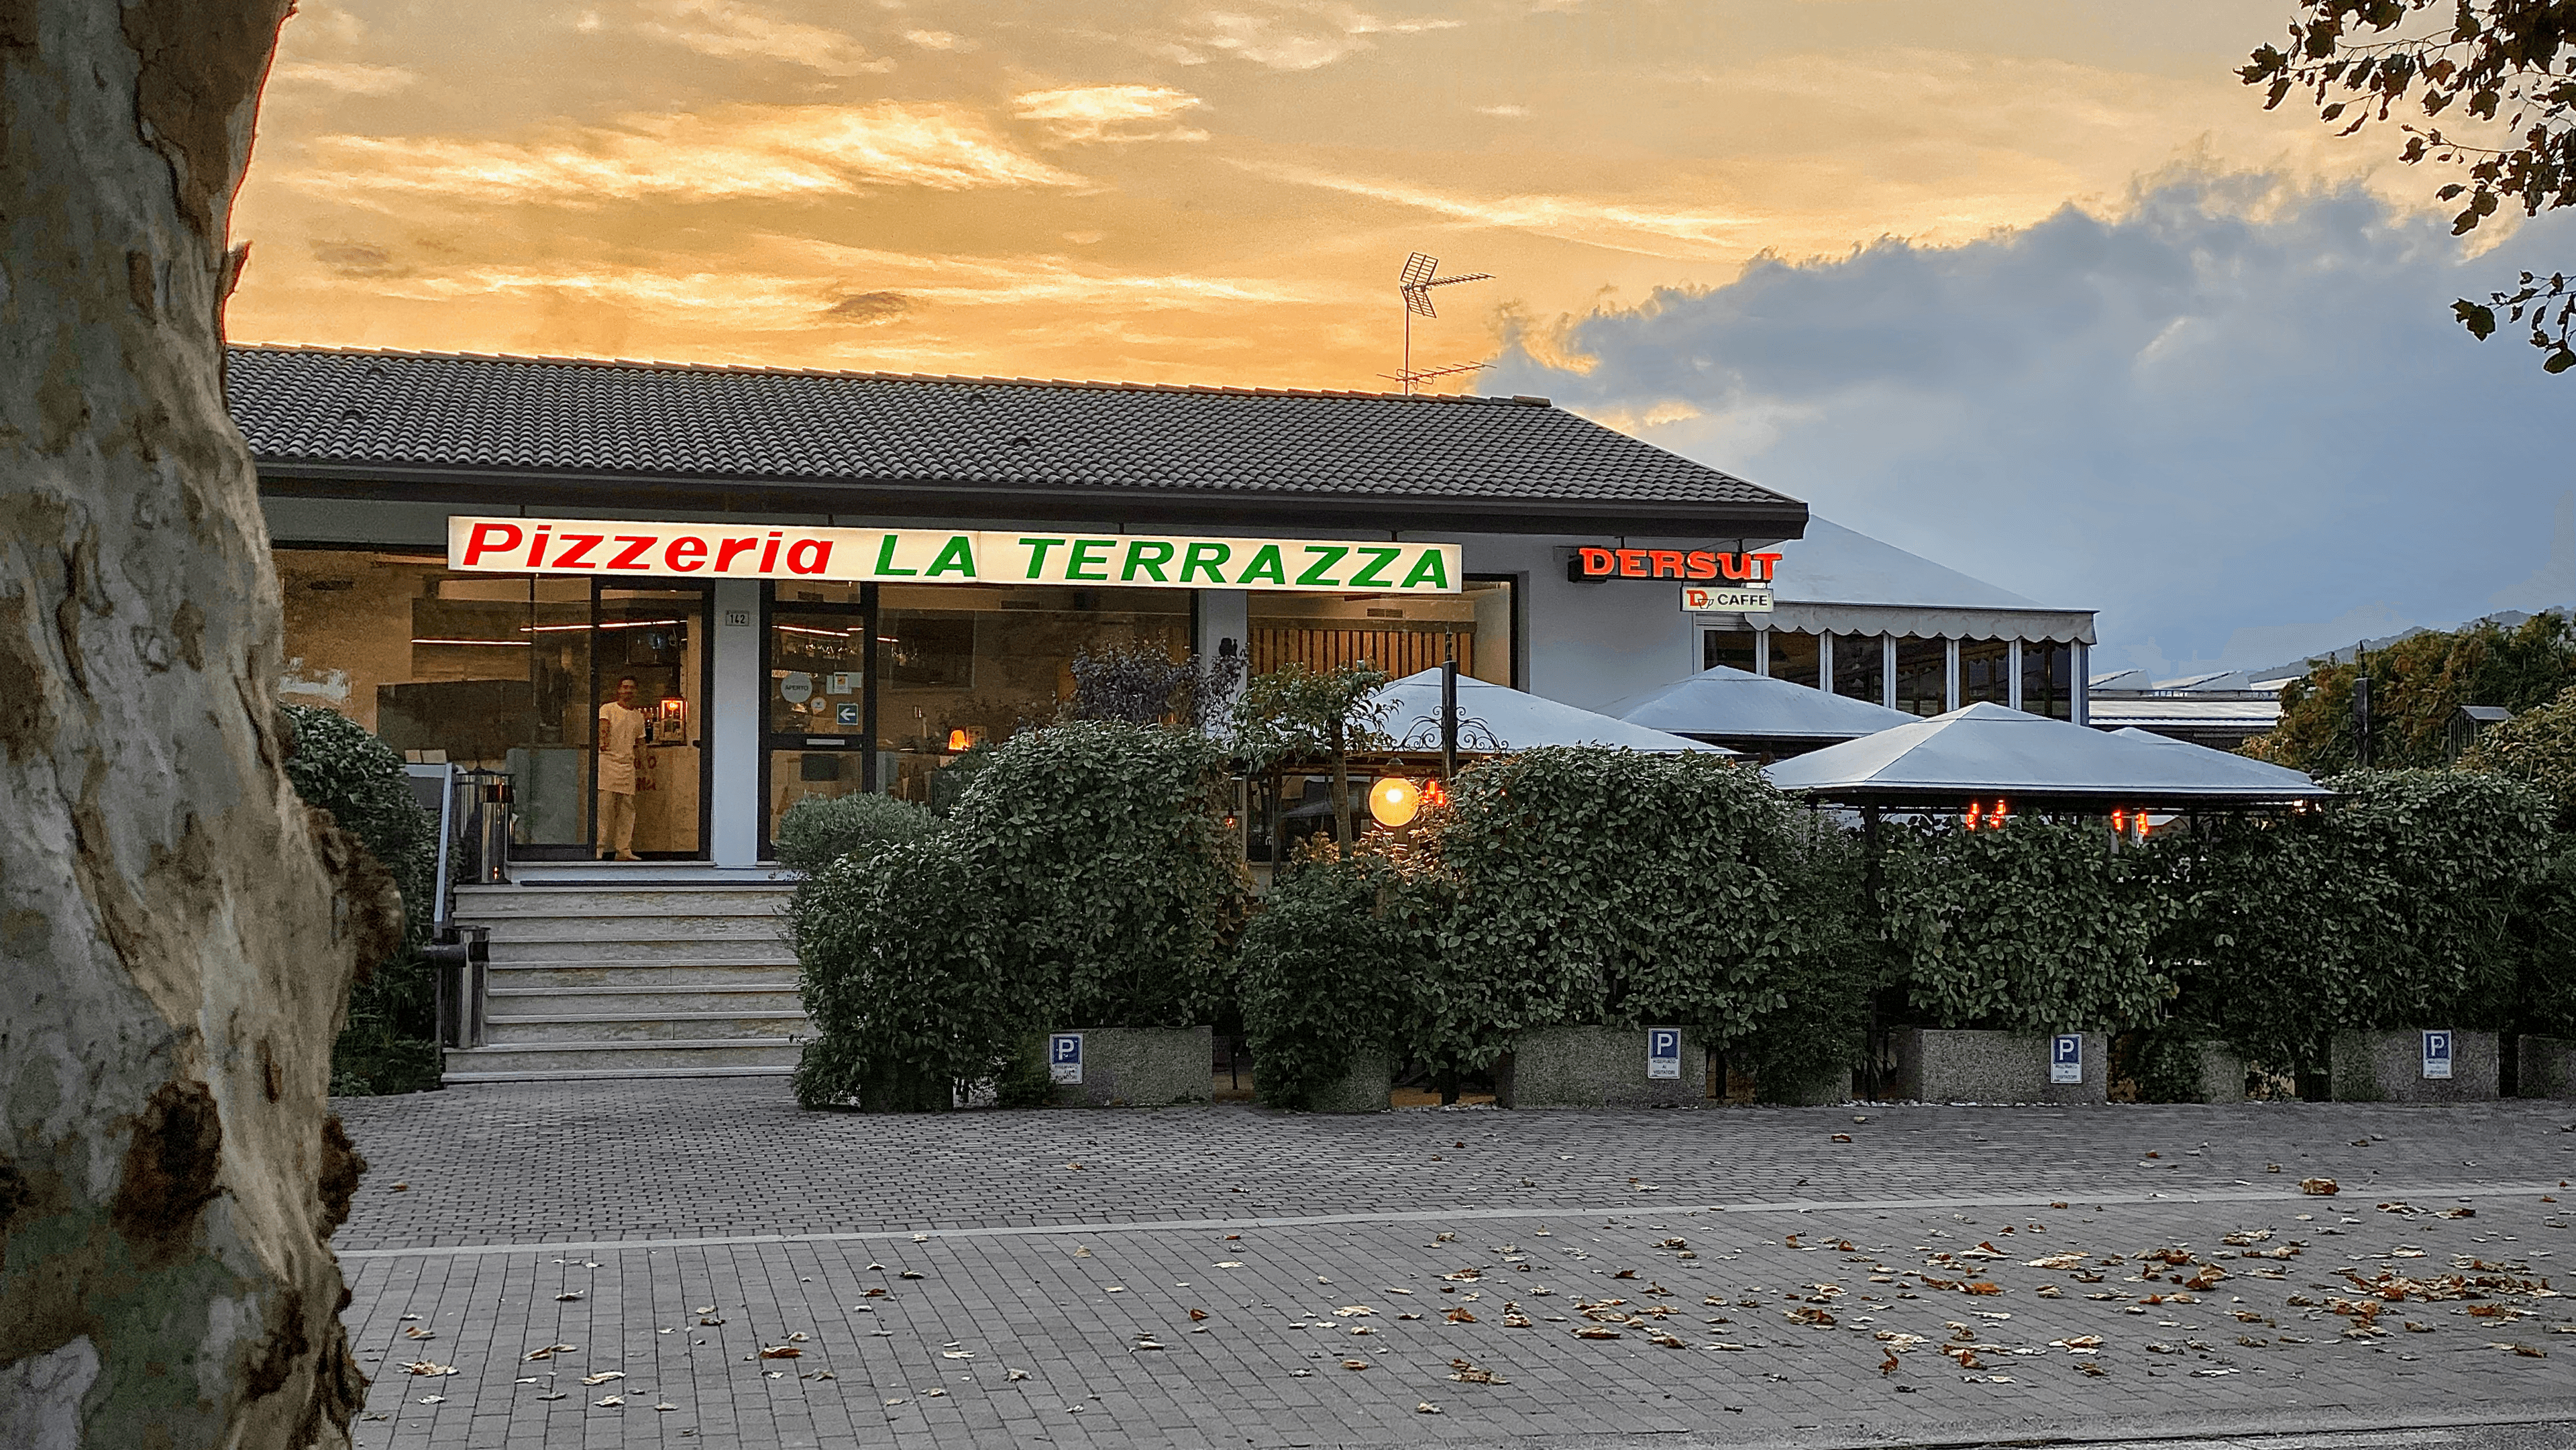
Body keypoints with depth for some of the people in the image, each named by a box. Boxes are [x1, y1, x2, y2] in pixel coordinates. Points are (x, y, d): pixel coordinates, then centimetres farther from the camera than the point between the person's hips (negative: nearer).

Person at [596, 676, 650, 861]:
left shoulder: (638, 716, 18)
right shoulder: (607, 709, 3)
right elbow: (603, 725, -15)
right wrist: (603, 741, -31)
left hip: (628, 764, 5)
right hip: (608, 761, -5)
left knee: (627, 808, 3)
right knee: (605, 807, -9)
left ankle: (624, 849, 7)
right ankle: (601, 847, -7)